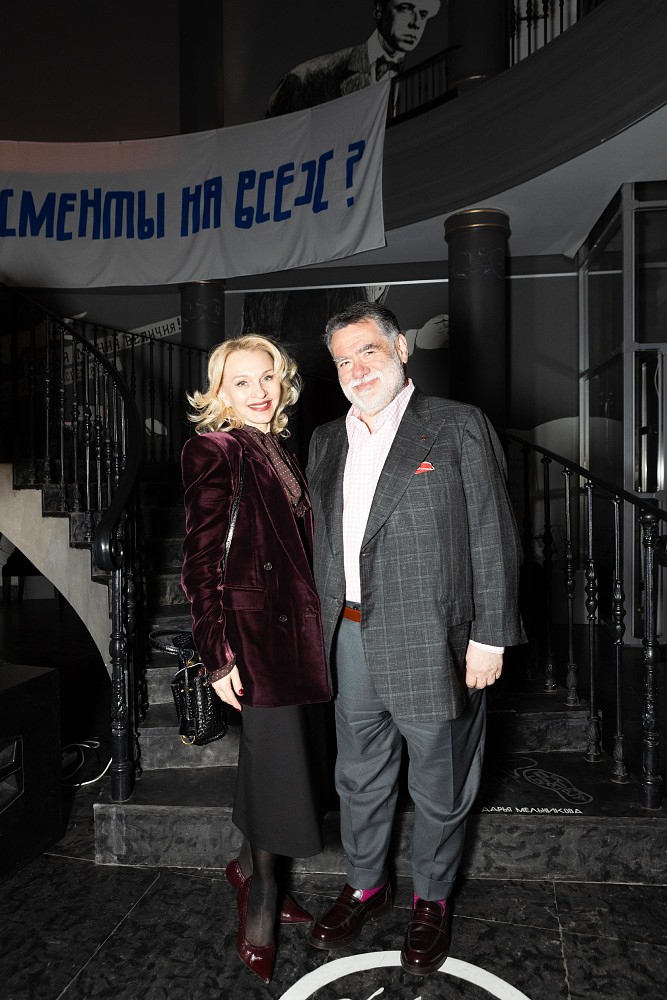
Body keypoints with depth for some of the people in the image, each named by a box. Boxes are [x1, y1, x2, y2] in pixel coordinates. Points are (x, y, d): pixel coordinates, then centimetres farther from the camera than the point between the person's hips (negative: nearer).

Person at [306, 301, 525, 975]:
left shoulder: (458, 428, -6)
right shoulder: (326, 441, 10)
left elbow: (492, 540, -8)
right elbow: (319, 542, 14)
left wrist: (490, 636, -11)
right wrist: (321, 626, 11)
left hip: (431, 643, -4)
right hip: (350, 639, 5)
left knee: (437, 785, 12)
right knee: (360, 776, 20)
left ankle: (432, 899, 37)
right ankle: (365, 886, 42)